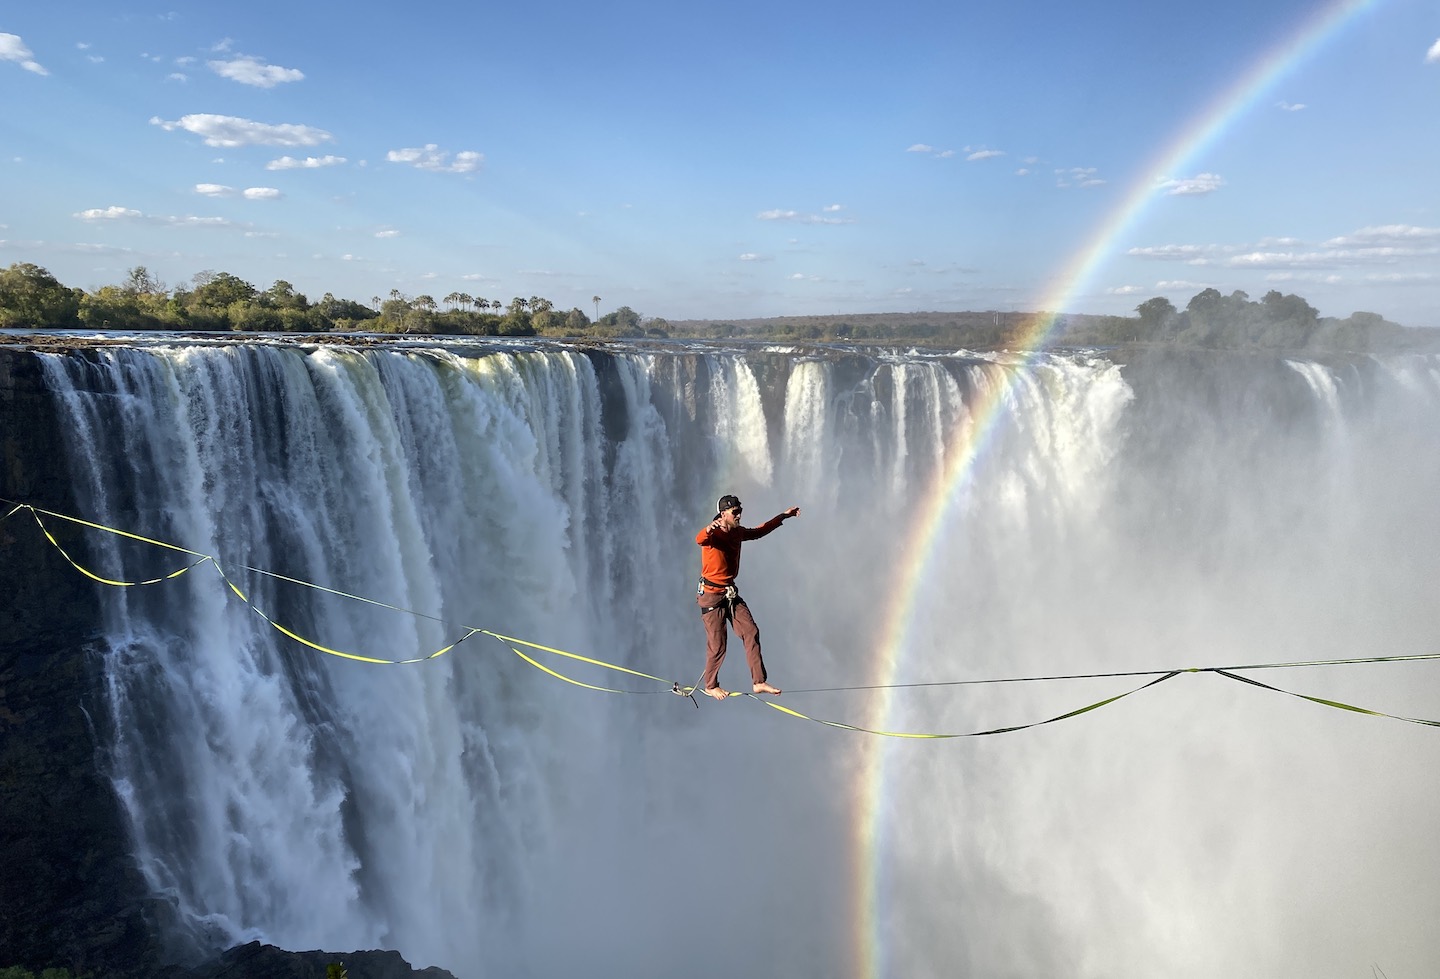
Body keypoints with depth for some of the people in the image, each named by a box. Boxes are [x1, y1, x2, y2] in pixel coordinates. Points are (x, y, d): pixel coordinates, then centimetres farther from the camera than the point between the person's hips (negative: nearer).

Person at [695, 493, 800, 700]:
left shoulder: (738, 533, 5)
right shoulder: (713, 534, -18)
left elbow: (759, 531, 24)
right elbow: (699, 540, -42)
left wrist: (784, 516, 28)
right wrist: (709, 528, -66)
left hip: (731, 593, 7)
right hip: (711, 595, -7)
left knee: (751, 632, -3)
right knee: (717, 644, -1)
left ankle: (758, 682, 2)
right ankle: (710, 686, 20)